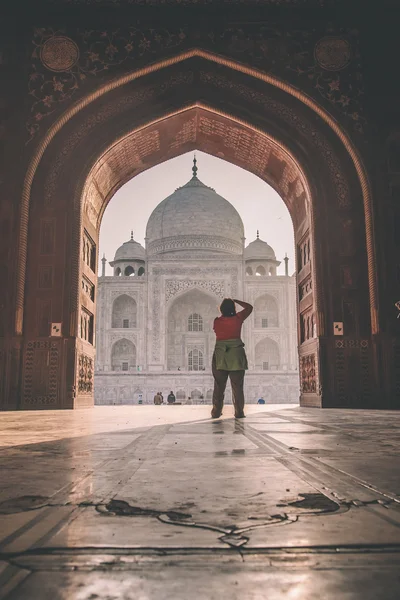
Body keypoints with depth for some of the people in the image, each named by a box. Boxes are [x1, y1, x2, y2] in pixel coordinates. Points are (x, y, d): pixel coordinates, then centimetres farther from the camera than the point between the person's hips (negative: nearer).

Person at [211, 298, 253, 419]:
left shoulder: (217, 321, -1)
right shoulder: (238, 318, -3)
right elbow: (249, 307, 13)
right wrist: (235, 301, 17)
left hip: (220, 356, 1)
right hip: (236, 355, -1)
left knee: (219, 386, 7)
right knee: (237, 386, 4)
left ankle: (216, 412, 5)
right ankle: (239, 412, 1)